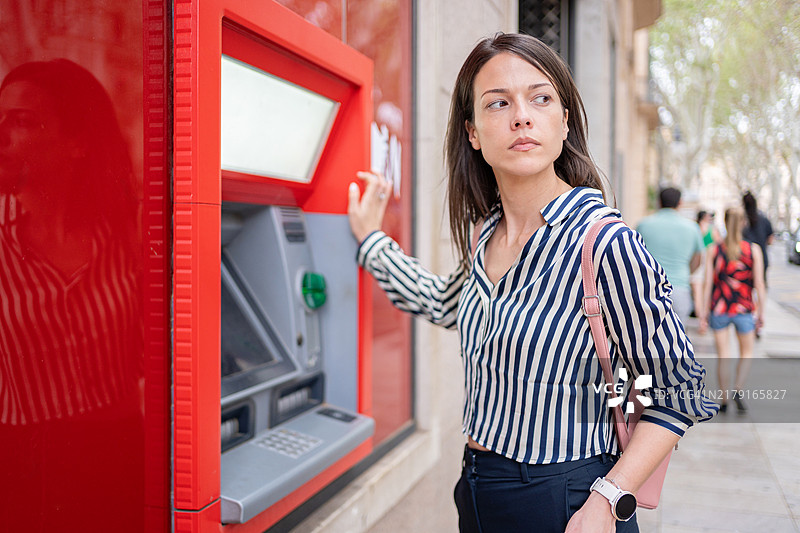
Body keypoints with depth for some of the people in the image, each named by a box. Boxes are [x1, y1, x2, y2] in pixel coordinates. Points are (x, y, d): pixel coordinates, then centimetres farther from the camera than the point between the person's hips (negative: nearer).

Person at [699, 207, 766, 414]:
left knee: (723, 355, 10)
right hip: (744, 309, -1)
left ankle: (724, 399, 15)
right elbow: (759, 284, -7)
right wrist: (761, 312, 3)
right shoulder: (754, 250, -6)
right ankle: (738, 390, 1)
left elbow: (708, 284, -4)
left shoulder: (714, 250, -4)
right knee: (746, 352, 19)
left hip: (719, 309, 1)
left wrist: (703, 314, 1)